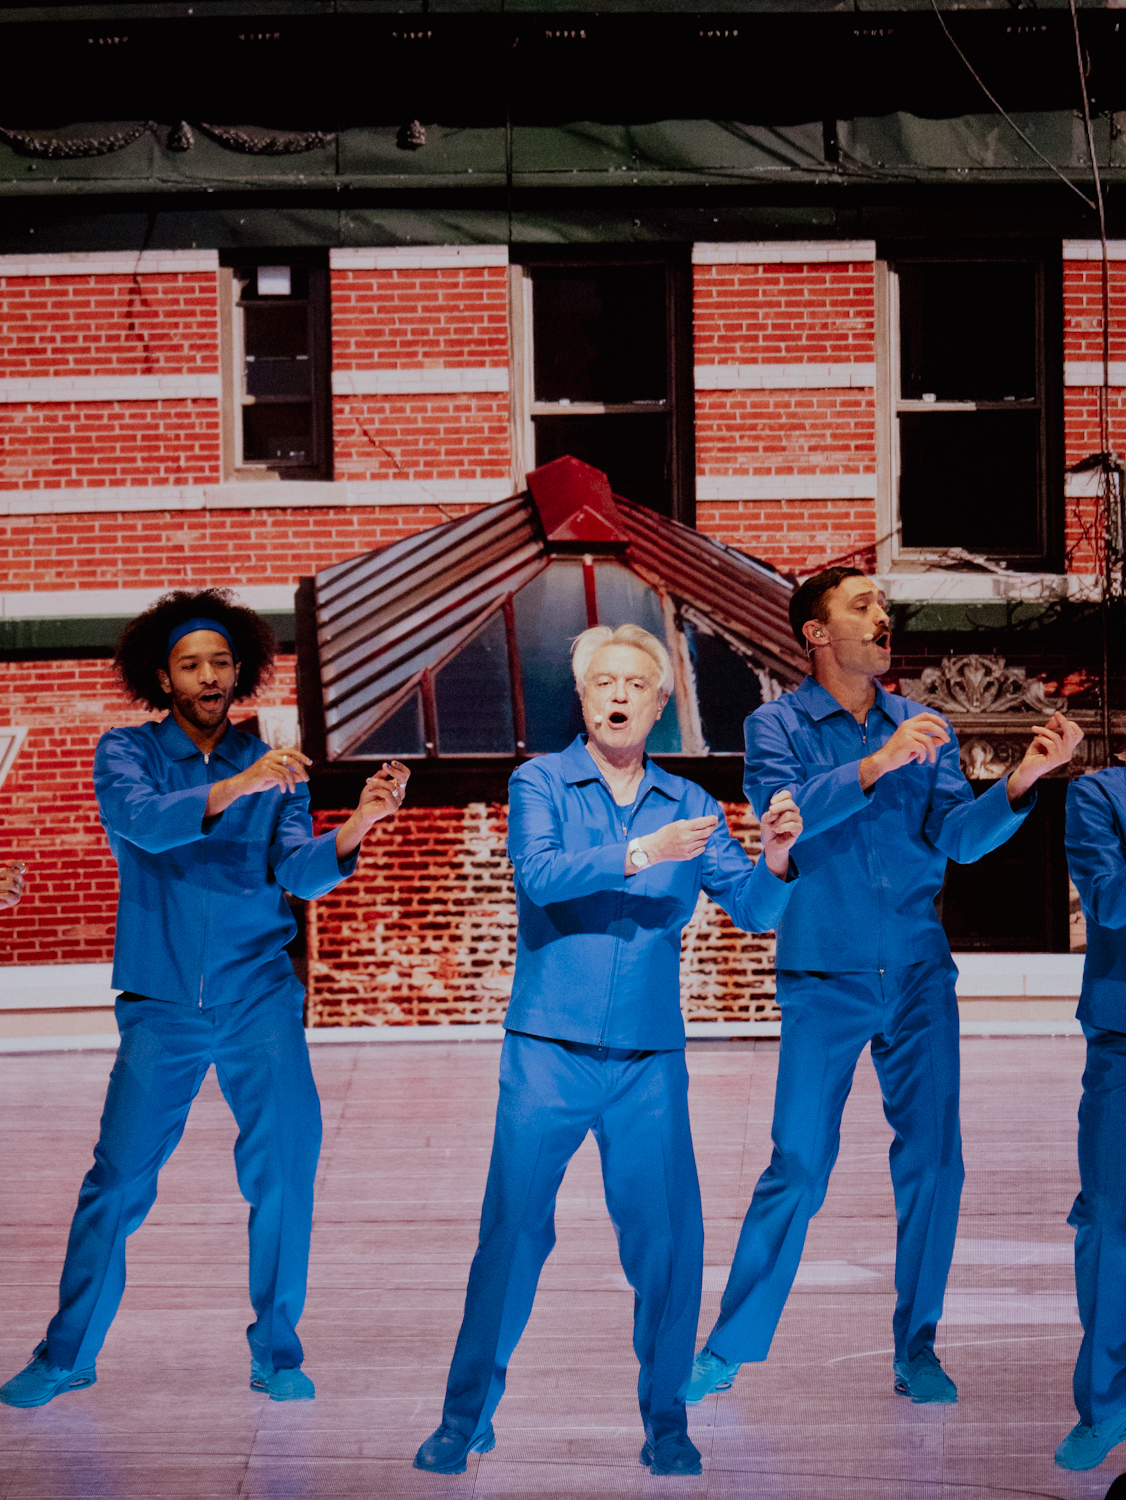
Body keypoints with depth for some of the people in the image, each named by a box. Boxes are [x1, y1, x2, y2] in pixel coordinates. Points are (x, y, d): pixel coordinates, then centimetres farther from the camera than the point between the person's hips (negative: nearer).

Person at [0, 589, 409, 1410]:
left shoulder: (274, 770, 7)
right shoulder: (126, 754, 1)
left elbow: (300, 872, -7)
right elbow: (143, 820, -20)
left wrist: (356, 828, -27)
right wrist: (232, 789, -35)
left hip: (258, 996, 2)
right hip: (161, 1001, -1)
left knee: (287, 1165, -7)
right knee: (119, 1179, -2)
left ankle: (277, 1352, 8)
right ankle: (68, 1354, 14)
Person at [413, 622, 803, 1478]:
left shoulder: (688, 806, 11)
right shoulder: (541, 784, 3)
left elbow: (753, 910, 4)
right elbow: (539, 874, -15)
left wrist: (776, 861, -17)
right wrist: (636, 855, -26)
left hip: (649, 1059, 2)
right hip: (549, 1047, -2)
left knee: (668, 1240, -3)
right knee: (513, 1230, -4)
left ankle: (666, 1422, 11)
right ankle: (467, 1414, 9)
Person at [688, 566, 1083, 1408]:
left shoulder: (924, 729, 10)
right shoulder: (778, 726, 1)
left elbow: (958, 837, -1)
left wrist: (1021, 784, -19)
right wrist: (875, 766, -29)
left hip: (919, 976, 3)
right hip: (825, 981, -3)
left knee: (934, 1162, -1)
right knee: (798, 1167, -3)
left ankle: (917, 1349, 12)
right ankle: (732, 1347, 10)